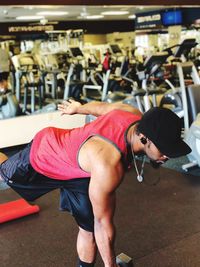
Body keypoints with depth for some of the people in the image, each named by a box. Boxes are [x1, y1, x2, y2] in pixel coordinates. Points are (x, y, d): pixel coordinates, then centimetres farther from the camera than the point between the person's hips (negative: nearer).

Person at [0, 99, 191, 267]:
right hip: (40, 157, -6)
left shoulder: (135, 114, -25)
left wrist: (77, 108, 18)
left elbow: (100, 106, -3)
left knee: (89, 228, 7)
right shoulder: (107, 165, -46)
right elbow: (103, 223, -32)